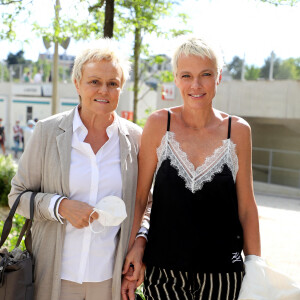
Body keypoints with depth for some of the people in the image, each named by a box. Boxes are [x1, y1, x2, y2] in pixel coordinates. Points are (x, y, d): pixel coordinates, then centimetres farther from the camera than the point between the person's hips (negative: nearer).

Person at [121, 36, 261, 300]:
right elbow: (139, 196, 0)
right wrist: (133, 247, -6)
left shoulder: (238, 130, -4)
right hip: (163, 269, 0)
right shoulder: (159, 124, -5)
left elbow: (246, 206, 2)